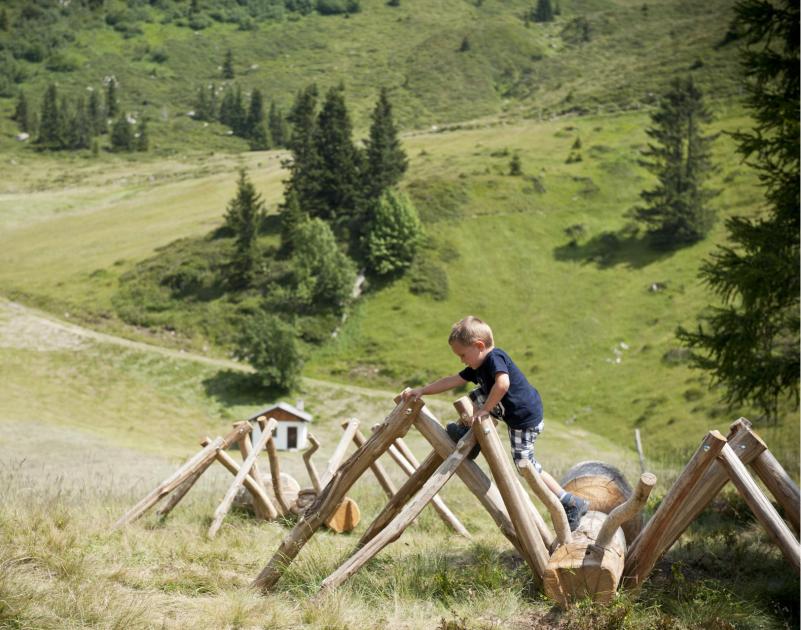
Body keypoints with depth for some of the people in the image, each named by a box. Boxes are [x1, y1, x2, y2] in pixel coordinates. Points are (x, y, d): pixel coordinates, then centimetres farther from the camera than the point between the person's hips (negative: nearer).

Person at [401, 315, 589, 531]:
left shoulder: (495, 358, -23)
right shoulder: (479, 366, 7)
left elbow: (503, 384, -41)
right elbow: (452, 381, 12)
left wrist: (485, 409, -31)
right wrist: (422, 390, 9)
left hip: (526, 419, -9)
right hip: (510, 412, 9)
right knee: (477, 396, 12)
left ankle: (572, 504, 0)